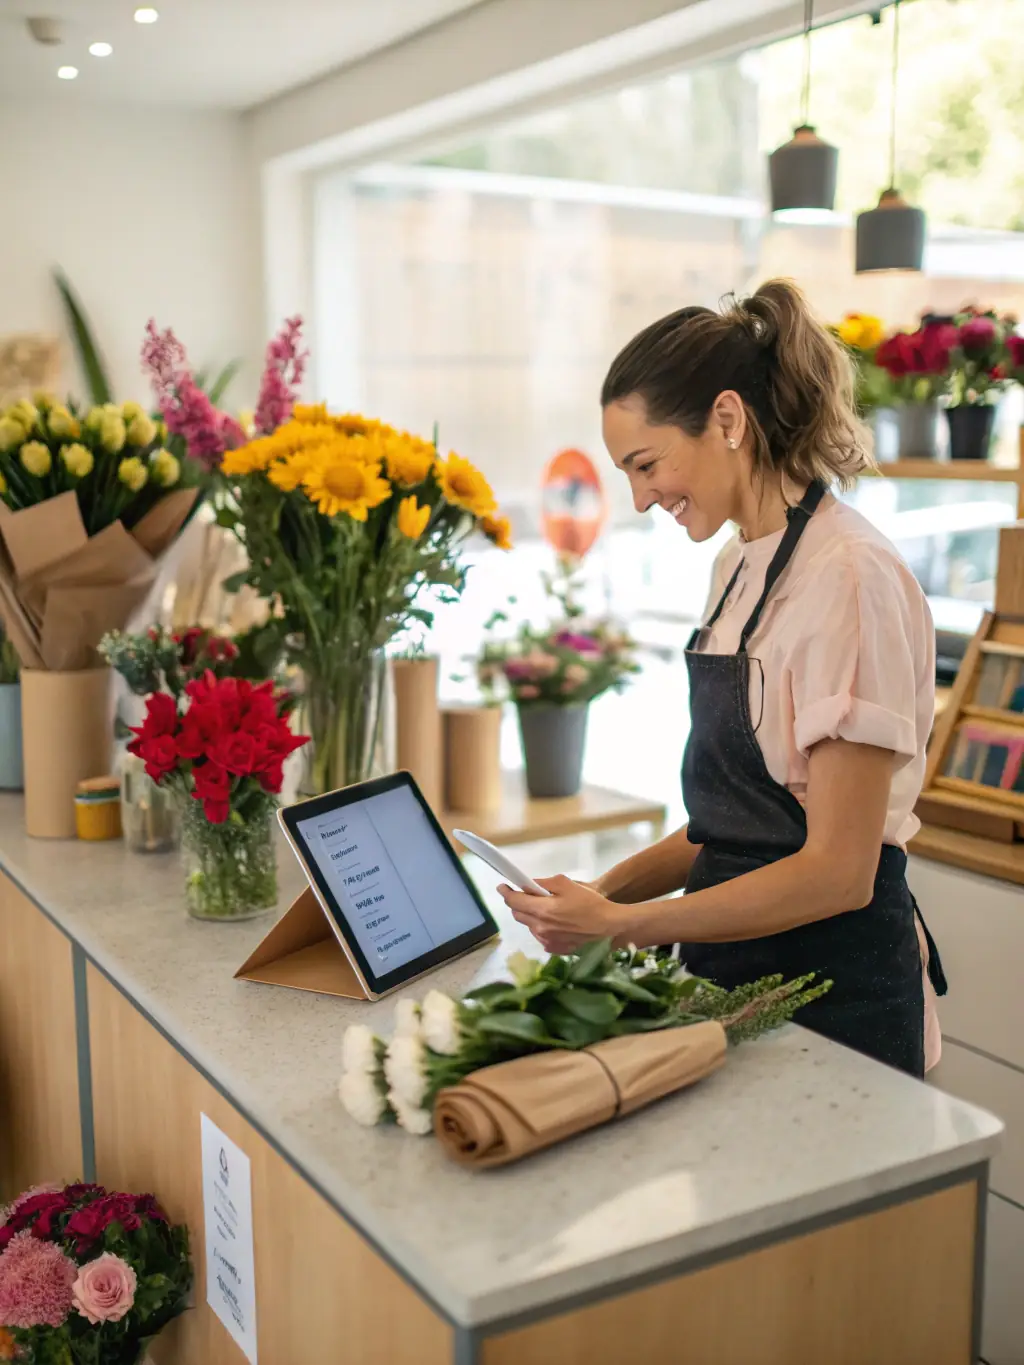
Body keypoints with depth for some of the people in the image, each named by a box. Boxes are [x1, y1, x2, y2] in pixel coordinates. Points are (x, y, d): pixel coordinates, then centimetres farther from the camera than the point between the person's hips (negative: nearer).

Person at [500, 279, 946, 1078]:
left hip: (834, 992, -8)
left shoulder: (849, 578, -19)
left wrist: (623, 924, -19)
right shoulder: (741, 566, 8)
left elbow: (837, 871, -21)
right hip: (735, 973, 8)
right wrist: (611, 891, 0)